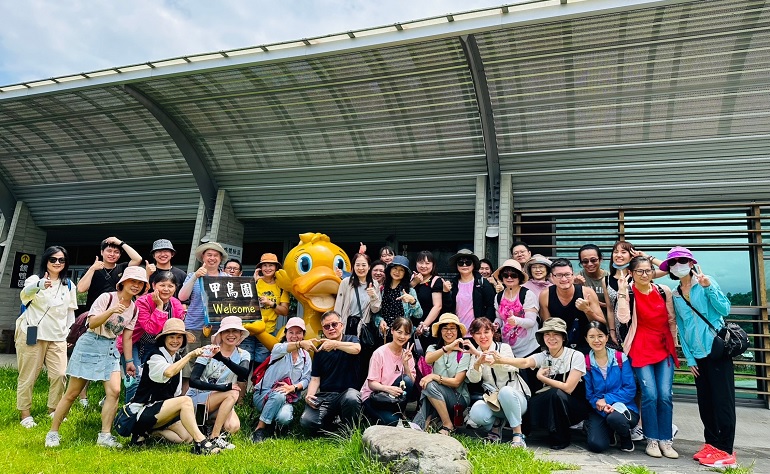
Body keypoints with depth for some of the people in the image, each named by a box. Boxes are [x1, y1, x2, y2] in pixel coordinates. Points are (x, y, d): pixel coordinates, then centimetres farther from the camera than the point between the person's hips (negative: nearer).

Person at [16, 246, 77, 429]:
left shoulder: (69, 285, 9)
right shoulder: (35, 278, -5)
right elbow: (25, 293, -29)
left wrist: (70, 333, 11)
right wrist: (40, 285, -51)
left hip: (57, 337, 4)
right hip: (32, 334, -3)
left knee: (59, 374, -1)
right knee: (28, 376, 4)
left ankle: (53, 409, 17)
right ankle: (25, 414, 17)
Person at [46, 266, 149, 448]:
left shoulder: (134, 309, 5)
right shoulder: (107, 298, -12)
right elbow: (92, 323, -18)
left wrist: (129, 361, 11)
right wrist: (111, 311, -33)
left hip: (110, 349, 5)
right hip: (90, 345, -5)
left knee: (114, 390, -11)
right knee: (72, 393, 2)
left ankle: (105, 436, -1)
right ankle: (53, 432, 20)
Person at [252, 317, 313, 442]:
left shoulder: (306, 356, 9)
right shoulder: (278, 348, -3)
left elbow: (306, 379, 0)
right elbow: (281, 349, -30)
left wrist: (293, 387, -23)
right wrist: (300, 344, -51)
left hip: (287, 399, 2)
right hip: (264, 394, -2)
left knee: (284, 418, -31)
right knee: (279, 395, -36)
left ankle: (270, 424, 4)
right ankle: (259, 429, -19)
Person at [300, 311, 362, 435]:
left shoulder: (351, 340, 5)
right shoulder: (320, 350, 14)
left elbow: (356, 349, -22)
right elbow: (315, 379, 10)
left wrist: (335, 344, -36)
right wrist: (309, 395, -10)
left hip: (347, 392, -2)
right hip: (324, 396, 3)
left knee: (351, 398, -38)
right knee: (307, 421, -24)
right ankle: (332, 430, 9)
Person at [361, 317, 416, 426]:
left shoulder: (407, 354, 2)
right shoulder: (380, 353, -13)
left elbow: (412, 383, -7)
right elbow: (371, 384, -14)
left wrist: (405, 363, -20)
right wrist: (388, 388, -34)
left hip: (393, 397, 5)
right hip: (372, 397, -4)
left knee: (407, 380, -25)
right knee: (392, 421, -31)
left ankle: (400, 413, -7)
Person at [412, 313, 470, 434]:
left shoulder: (463, 353, -2)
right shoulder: (433, 348, 6)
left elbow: (457, 382, -9)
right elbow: (428, 359, -21)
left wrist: (435, 377, -20)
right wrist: (447, 348, -35)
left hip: (459, 398, -2)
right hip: (437, 396, 2)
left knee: (430, 386, -28)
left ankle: (448, 426, -16)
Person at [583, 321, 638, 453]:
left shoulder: (620, 358, -3)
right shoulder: (586, 363, 0)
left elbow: (630, 389, -6)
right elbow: (588, 394, 1)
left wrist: (607, 399, -15)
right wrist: (599, 403, -20)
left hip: (624, 408, -1)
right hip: (599, 411, 1)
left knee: (614, 418, -37)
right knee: (596, 445, -23)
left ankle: (626, 437, 1)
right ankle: (610, 432, 15)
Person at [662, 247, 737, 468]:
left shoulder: (706, 282, -3)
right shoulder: (675, 296, 9)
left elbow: (725, 310, -11)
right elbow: (682, 328, 10)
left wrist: (708, 288, -22)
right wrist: (689, 359, 6)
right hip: (697, 354, 5)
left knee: (722, 401, -3)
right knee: (705, 402, 10)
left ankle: (725, 451, 2)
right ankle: (711, 444, 21)